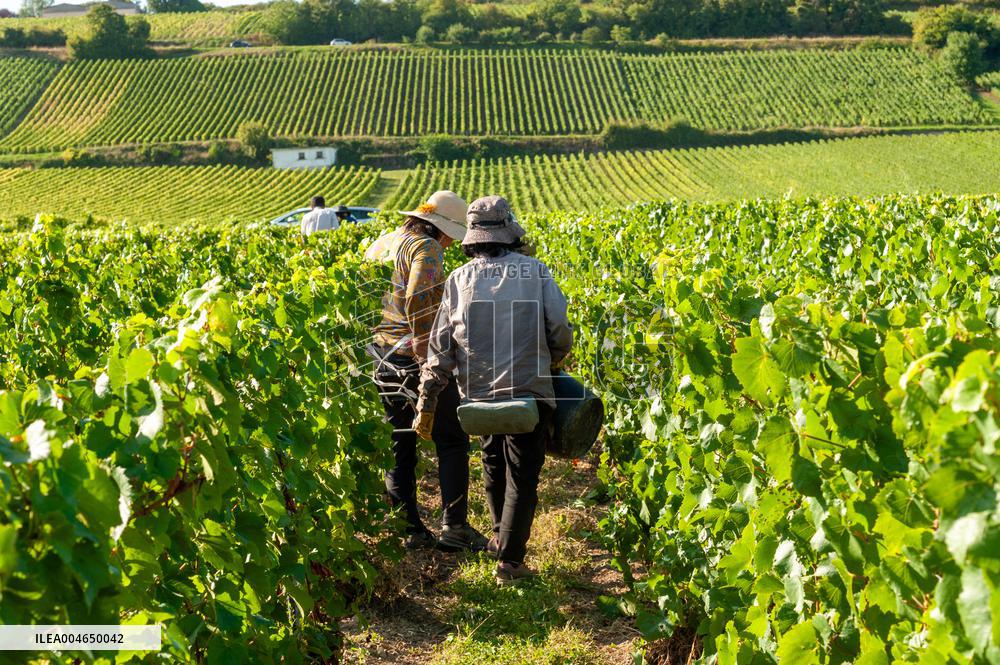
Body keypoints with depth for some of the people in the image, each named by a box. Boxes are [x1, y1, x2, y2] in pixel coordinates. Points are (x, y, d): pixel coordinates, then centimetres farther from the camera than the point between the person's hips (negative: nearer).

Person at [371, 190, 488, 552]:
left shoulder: (390, 242, 16)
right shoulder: (426, 247, -11)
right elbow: (418, 301, -26)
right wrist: (427, 355, -22)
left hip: (384, 355, 9)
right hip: (414, 357, -9)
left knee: (399, 444, 12)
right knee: (452, 441, 3)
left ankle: (408, 530, 18)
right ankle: (454, 526, 3)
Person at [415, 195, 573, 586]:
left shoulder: (459, 280, 2)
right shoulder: (536, 272, -2)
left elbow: (440, 348, 0)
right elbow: (560, 334, -6)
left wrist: (426, 405, 5)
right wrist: (549, 363, 16)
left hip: (479, 395, 3)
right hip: (529, 392, -3)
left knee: (494, 467, 25)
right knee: (522, 477, 8)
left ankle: (501, 537, 40)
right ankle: (509, 559, 7)